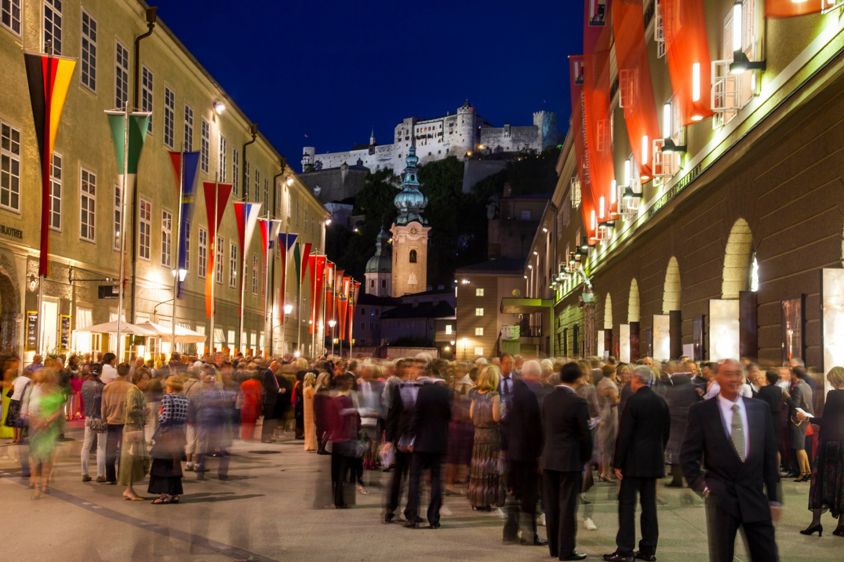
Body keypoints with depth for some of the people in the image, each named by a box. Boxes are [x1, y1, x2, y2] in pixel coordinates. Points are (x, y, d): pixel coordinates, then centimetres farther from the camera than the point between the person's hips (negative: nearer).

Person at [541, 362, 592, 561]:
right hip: (570, 460, -6)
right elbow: (585, 434, -10)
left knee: (552, 506, 12)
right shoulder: (577, 402, -15)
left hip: (549, 460, 6)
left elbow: (544, 429, 8)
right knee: (568, 506, 0)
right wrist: (586, 457, 4)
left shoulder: (548, 399, 3)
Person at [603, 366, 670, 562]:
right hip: (654, 461, 7)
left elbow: (624, 434, -14)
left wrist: (617, 463, -10)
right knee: (649, 504, 11)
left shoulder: (634, 401, -13)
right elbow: (666, 432, 12)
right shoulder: (661, 402, 7)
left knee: (627, 504, -3)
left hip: (634, 461, -7)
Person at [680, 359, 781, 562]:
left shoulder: (760, 408, 6)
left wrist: (774, 498, 8)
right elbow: (688, 457, 1)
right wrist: (701, 486, -9)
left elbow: (770, 456, 9)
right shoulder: (701, 411, -2)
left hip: (755, 498, 2)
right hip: (720, 498, -2)